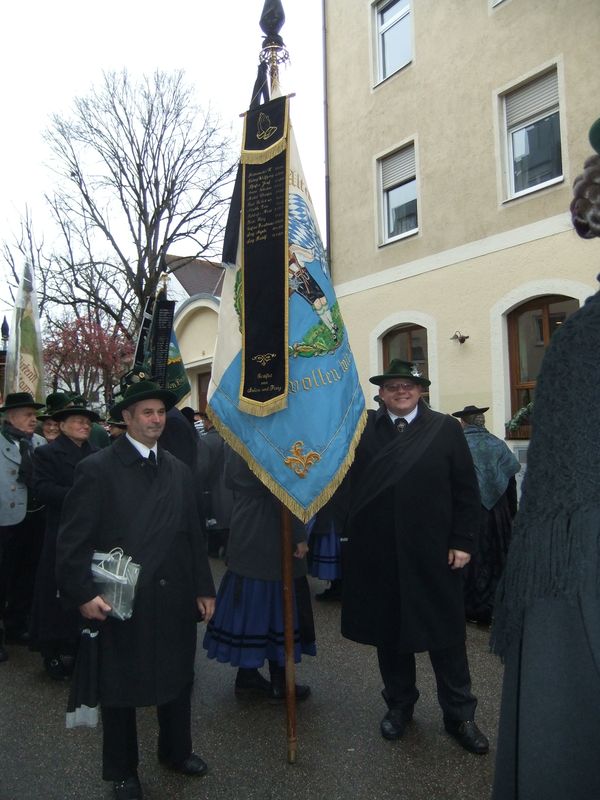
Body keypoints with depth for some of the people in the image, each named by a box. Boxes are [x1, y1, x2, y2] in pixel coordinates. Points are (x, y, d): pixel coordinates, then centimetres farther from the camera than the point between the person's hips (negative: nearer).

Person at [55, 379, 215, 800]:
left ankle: (176, 749, 44)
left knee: (178, 678, 19)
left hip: (175, 599, 5)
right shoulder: (97, 468, -9)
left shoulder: (179, 470, 6)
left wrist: (204, 587, 7)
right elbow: (74, 540, -10)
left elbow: (194, 534, 8)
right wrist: (83, 594, -17)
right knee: (120, 686, 14)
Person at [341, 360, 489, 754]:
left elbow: (466, 491, -1)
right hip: (377, 553, 1)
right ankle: (399, 704, 37)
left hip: (433, 553, -1)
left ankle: (460, 714, 31)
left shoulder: (445, 429, -1)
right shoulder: (362, 428, 2)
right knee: (388, 631, 15)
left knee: (446, 633, 11)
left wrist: (462, 541, -4)